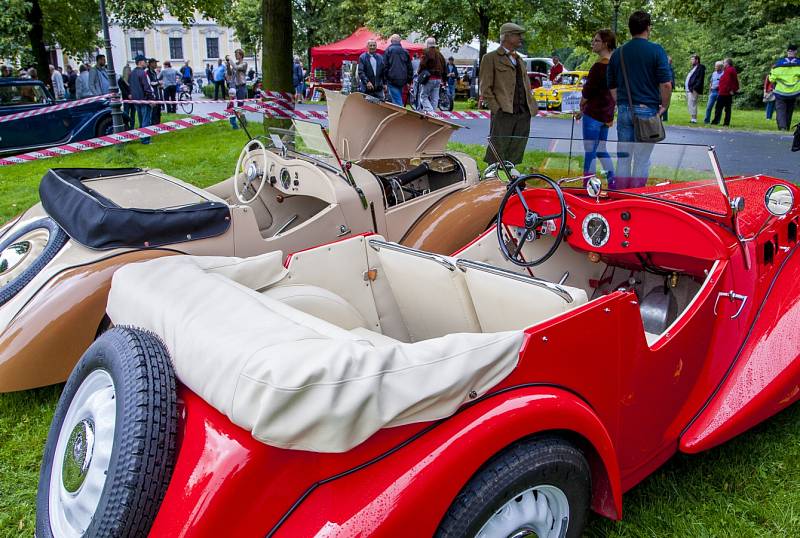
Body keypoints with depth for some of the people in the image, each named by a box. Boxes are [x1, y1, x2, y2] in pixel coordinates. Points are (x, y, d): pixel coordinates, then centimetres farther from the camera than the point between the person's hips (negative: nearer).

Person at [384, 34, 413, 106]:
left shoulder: (388, 50, -1)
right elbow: (409, 67, 13)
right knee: (399, 99, 15)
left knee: (397, 101, -9)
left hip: (392, 79, -5)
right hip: (402, 80, 5)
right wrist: (409, 81, 18)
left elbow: (385, 66, -5)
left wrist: (384, 81, -2)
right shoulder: (405, 51, 12)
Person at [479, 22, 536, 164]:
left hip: (524, 114, 6)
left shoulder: (519, 60, 24)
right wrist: (496, 109, -13)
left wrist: (531, 106, 11)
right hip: (503, 114, -6)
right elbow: (485, 88, -3)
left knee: (515, 157, 7)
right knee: (497, 156, -6)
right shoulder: (490, 58, 2)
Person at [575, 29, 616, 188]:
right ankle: (612, 182, 21)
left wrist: (582, 108, 5)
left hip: (593, 113, -9)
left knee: (590, 151, -3)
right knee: (601, 149, 18)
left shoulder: (599, 66, -17)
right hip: (607, 114, 9)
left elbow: (587, 91, -12)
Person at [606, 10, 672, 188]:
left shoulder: (617, 53, 7)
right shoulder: (655, 50, -7)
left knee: (623, 157, 10)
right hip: (647, 110, -4)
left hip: (623, 110, 4)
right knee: (642, 160, 1)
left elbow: (612, 86, 10)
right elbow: (666, 84, -12)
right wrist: (664, 106, 1)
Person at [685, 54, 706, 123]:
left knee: (692, 104, -12)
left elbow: (700, 80, -15)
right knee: (689, 104, 11)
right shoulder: (693, 68, 23)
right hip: (688, 89, 10)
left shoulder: (700, 68, -7)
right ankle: (692, 118, 16)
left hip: (693, 90, -10)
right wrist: (685, 86, 12)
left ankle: (694, 119, -11)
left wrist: (695, 88, -23)